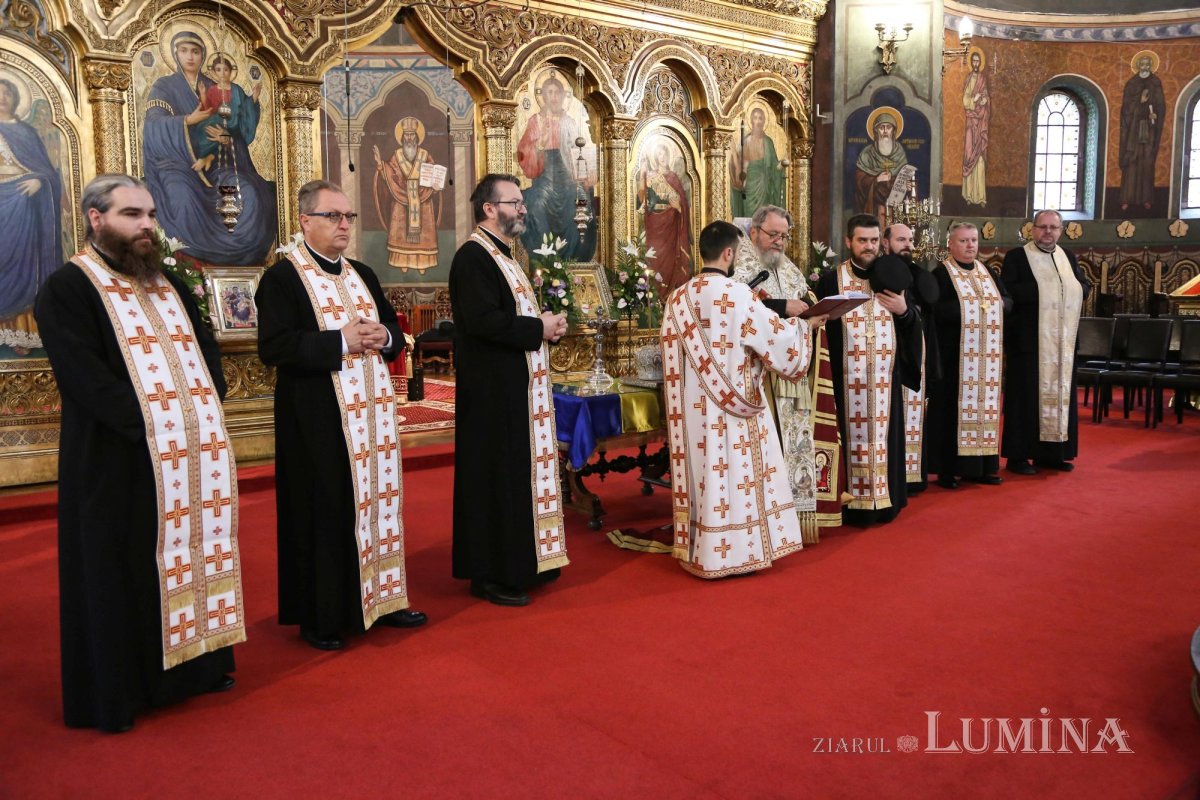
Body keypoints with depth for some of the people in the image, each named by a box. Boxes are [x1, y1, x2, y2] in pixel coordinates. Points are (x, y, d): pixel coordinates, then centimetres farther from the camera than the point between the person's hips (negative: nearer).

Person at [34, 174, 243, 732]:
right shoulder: (68, 287, -6)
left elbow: (205, 347, 14)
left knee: (188, 556, 13)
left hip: (193, 451, 7)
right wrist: (149, 422, -22)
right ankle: (114, 693, 16)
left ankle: (193, 666, 28)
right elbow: (83, 377, -16)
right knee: (118, 571, 3)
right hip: (115, 462, -7)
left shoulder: (167, 283, 17)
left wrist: (204, 407, -2)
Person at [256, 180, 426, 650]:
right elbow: (273, 348, -18)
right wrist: (341, 340, -21)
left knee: (376, 501, 12)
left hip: (373, 413, 7)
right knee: (324, 514, 1)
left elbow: (395, 332, 18)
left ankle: (378, 599, 26)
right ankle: (320, 617, 14)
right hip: (319, 420, -7)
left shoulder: (363, 275, 14)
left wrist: (383, 337, -5)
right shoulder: (282, 277, -7)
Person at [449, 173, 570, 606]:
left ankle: (522, 560, 26)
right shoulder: (473, 256, -14)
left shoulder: (502, 255, 18)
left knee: (521, 473, 15)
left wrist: (547, 322, 3)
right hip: (494, 391, -10)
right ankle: (491, 574, 7)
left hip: (519, 388, 10)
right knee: (497, 477, -4)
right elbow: (483, 320, -26)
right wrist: (540, 328, -16)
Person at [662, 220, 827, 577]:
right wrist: (807, 324, 8)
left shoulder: (678, 298, 5)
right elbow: (774, 334, -10)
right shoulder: (736, 293, -13)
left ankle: (699, 549, 18)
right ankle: (739, 550, 11)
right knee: (736, 472, 3)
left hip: (695, 409, 6)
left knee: (704, 471, 12)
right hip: (733, 406, -6)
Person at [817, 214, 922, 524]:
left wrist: (903, 310, -8)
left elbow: (915, 322, 11)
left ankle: (885, 501, 16)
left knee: (883, 436, 7)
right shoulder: (831, 279, 0)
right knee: (853, 437, -1)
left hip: (885, 377, 3)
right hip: (847, 378, -3)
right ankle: (853, 504, 6)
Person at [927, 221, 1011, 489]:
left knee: (984, 403, 7)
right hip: (954, 353, -6)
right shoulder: (941, 274, -5)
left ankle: (981, 466, 15)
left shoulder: (987, 273, 16)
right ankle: (947, 469, 0)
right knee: (952, 406, -5)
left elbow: (1008, 301, 14)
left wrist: (997, 304, -8)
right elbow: (935, 309, -18)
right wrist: (974, 306, -16)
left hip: (987, 353, 6)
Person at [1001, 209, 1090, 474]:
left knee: (1059, 393, 9)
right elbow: (1008, 291, -15)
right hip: (1028, 340, -6)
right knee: (1027, 395, -3)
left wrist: (1072, 290, -7)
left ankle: (1050, 452, 18)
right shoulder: (1016, 256, -3)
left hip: (1061, 340, 6)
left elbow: (1084, 286, 14)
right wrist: (1041, 290, -17)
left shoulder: (1068, 256, 15)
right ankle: (1017, 455, 3)